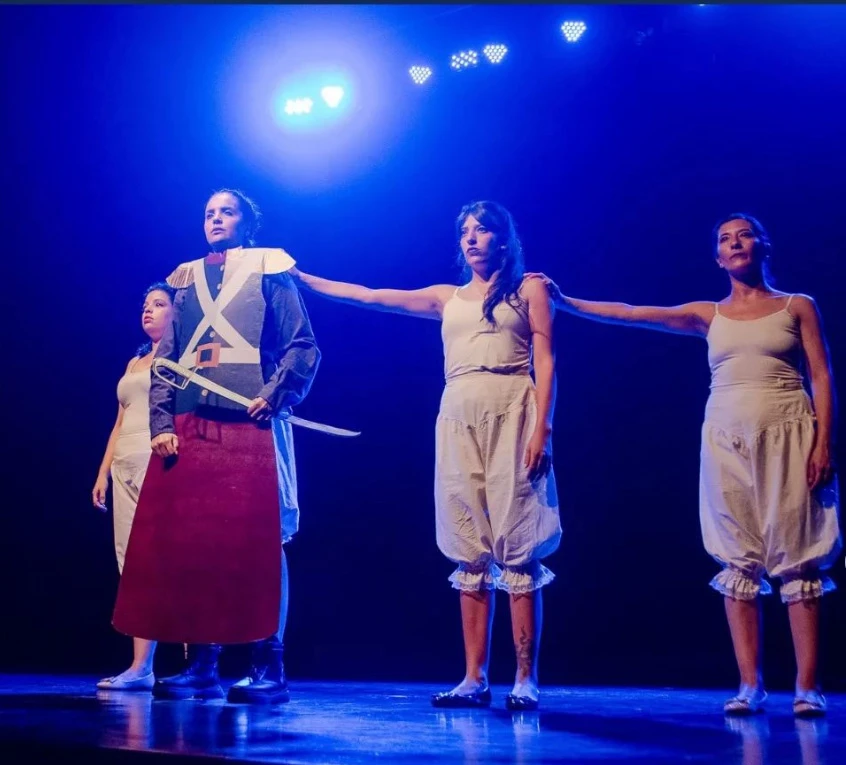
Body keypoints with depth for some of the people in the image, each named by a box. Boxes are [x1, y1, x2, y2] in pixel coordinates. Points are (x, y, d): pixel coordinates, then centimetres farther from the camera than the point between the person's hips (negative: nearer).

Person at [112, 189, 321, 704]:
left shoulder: (269, 273, 8)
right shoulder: (187, 281, 20)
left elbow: (303, 347, 1)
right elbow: (165, 361, 16)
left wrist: (273, 395, -13)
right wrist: (161, 423, 3)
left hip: (250, 427, -5)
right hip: (189, 429, 5)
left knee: (256, 544, -8)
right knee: (187, 543, 1)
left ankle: (269, 668, -4)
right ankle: (201, 666, 7)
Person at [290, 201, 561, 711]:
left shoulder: (528, 289, 10)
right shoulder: (447, 298, 20)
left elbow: (545, 362, 1)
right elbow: (371, 298, 20)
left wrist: (542, 428, -11)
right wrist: (301, 278, 18)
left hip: (512, 414, -4)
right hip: (458, 419, 4)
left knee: (517, 548, -9)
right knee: (470, 551, 1)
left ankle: (526, 680, -8)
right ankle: (475, 679, 2)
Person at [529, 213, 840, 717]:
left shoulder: (798, 307, 8)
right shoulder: (709, 316, 13)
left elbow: (822, 378, 2)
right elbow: (629, 314, 10)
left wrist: (823, 443, -10)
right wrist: (563, 301, 6)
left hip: (788, 438, -3)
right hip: (727, 440, 3)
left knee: (797, 557, -6)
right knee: (738, 559, -1)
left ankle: (808, 687, -5)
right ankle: (751, 685, 1)